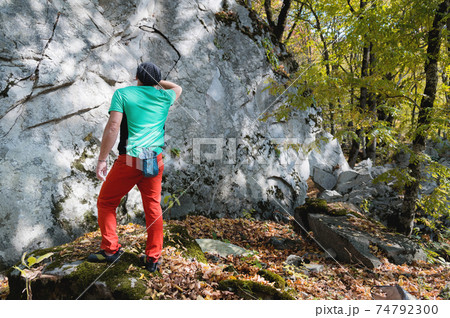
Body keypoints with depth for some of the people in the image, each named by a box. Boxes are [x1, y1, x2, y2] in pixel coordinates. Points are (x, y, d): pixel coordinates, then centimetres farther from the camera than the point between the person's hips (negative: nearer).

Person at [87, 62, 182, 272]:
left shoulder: (122, 94, 1)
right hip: (155, 160, 4)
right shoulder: (165, 97, 10)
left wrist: (102, 159, -8)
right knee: (153, 207, 10)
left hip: (130, 160, -3)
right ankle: (153, 258, 15)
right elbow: (177, 88, 35)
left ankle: (110, 249, 11)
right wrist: (156, 81, 34)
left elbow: (113, 126, -10)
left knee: (106, 202, 13)